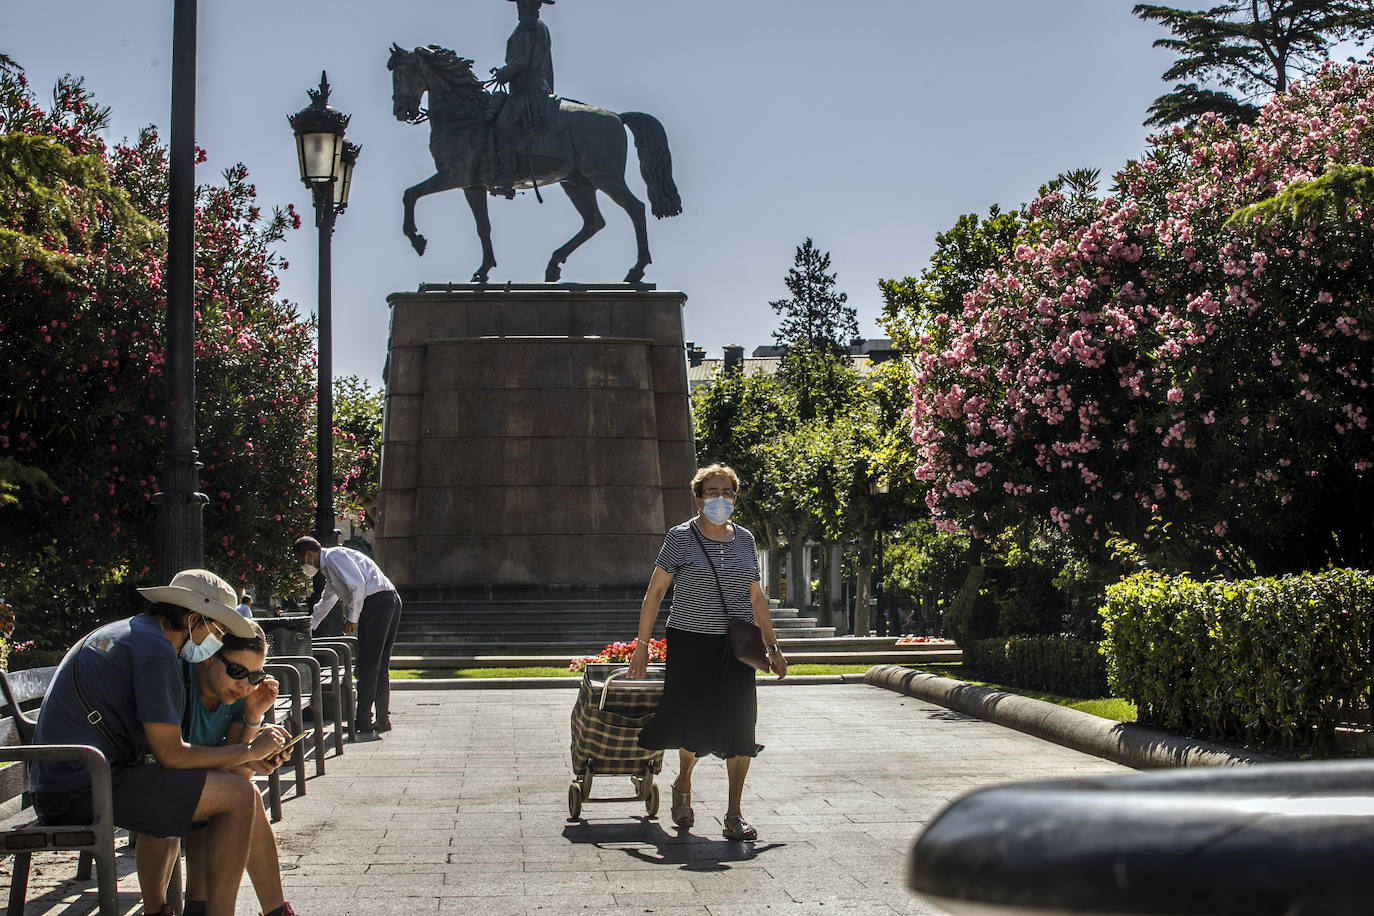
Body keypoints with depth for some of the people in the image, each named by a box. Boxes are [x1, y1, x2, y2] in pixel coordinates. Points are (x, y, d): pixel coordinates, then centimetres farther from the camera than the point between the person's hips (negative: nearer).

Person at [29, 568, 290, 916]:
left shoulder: (121, 633, 21)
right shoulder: (155, 648, -11)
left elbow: (161, 743, 22)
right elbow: (171, 754, -13)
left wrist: (243, 757, 15)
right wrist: (249, 751, -1)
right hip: (91, 788, -11)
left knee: (168, 792, 37)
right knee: (238, 795, -11)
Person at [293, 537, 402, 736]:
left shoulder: (334, 557, -4)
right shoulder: (329, 566, 28)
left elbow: (358, 585, -15)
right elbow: (326, 601, 43)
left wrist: (351, 618, -10)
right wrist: (307, 627, 50)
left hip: (376, 602, -10)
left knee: (367, 666, -7)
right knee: (380, 666, 12)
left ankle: (364, 722, -6)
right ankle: (383, 719, 14)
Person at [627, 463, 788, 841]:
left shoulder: (744, 539, 9)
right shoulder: (681, 538, -4)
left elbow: (756, 597, 17)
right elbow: (655, 592, -2)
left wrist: (772, 645, 14)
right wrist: (642, 644, -4)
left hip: (736, 647, 3)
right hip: (690, 643, -3)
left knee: (739, 725, -4)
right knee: (696, 724, -2)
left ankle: (734, 814, 5)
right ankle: (683, 786, 30)